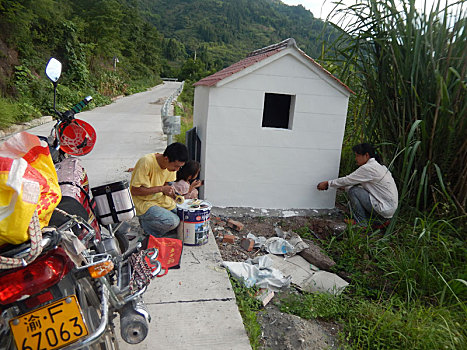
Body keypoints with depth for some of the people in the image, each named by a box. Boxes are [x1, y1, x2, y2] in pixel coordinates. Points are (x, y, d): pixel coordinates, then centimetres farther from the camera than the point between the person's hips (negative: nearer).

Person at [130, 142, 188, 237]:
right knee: (172, 222, -25)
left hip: (161, 199, 8)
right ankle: (146, 223, 2)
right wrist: (161, 188, -26)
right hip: (143, 202, -7)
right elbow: (134, 191, -24)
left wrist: (170, 191, -13)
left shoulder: (172, 164, -5)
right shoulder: (147, 162, -26)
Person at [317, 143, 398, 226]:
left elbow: (348, 180, -13)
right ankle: (381, 220, 16)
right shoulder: (378, 165, 12)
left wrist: (328, 183, -2)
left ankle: (361, 224, -2)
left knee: (353, 191, -12)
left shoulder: (368, 168, -18)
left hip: (386, 209, -10)